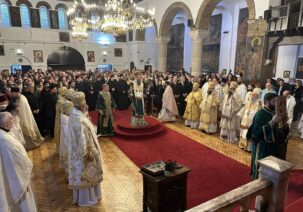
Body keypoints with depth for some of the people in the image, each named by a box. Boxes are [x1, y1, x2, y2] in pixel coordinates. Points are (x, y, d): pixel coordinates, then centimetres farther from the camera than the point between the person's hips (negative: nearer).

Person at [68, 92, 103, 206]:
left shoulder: (75, 114, 0)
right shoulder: (79, 120, -31)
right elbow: (82, 140, -28)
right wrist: (88, 154, -18)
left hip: (78, 151, 10)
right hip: (83, 153, -10)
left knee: (82, 174, 24)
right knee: (85, 175, 10)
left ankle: (81, 196, 42)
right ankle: (85, 199, 29)